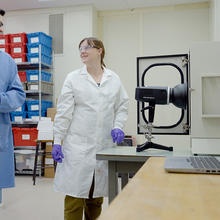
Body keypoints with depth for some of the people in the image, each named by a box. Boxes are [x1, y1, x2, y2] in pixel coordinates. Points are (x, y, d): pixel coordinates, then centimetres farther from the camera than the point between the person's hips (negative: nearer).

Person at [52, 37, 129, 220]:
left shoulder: (114, 79, 10)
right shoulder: (73, 78, 3)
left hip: (104, 146, 3)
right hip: (77, 145, -2)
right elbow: (64, 112, -1)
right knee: (75, 194, 0)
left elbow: (122, 106, 13)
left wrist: (118, 127, -4)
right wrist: (57, 141, -5)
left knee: (96, 197, 12)